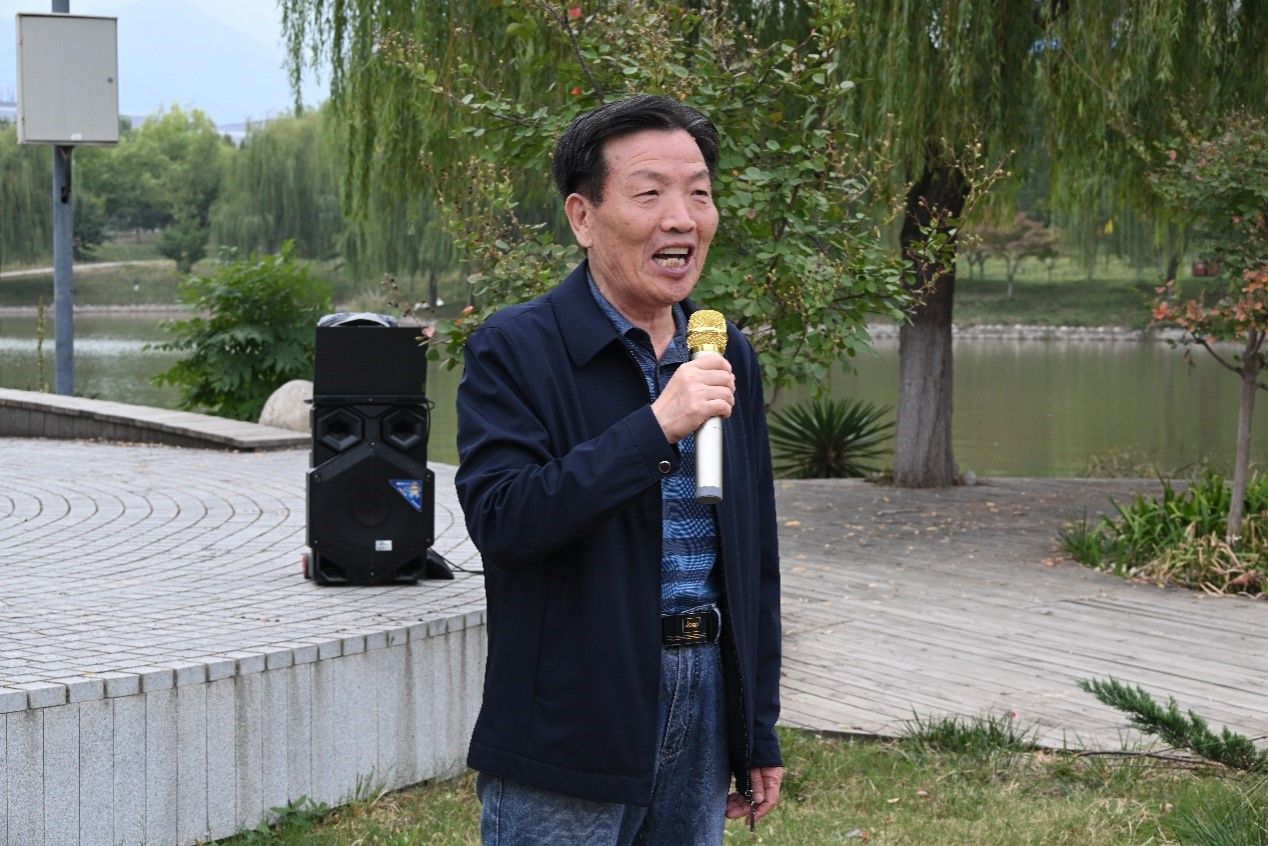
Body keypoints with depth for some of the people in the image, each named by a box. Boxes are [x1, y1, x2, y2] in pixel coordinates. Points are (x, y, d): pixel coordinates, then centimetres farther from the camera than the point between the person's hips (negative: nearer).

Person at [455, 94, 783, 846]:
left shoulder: (728, 356, 10)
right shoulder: (514, 351, -8)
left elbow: (755, 553, 14)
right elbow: (498, 518, -22)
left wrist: (761, 731, 13)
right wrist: (656, 426, -26)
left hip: (704, 699, 6)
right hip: (568, 734, -5)